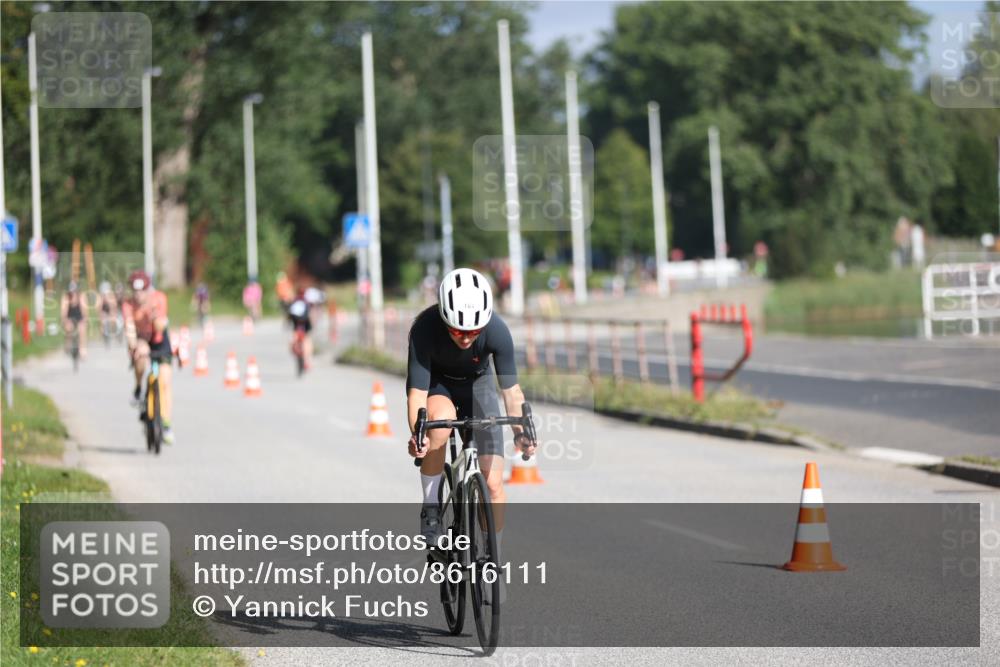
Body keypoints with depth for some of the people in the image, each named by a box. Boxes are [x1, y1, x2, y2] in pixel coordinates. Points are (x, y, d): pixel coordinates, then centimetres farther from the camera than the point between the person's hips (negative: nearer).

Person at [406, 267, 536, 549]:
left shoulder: (497, 331, -31)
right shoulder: (425, 329, -35)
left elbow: (511, 388, -26)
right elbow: (417, 391, -35)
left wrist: (520, 430, -43)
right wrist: (416, 433, -52)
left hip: (477, 384, 2)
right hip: (436, 383, -2)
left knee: (493, 483, -8)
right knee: (441, 420, -38)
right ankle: (430, 508, -19)